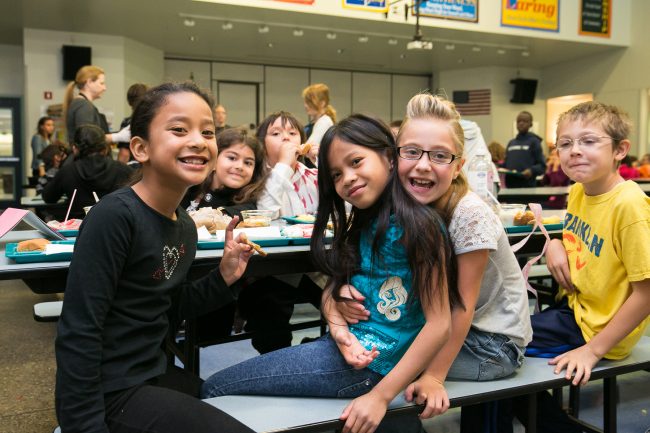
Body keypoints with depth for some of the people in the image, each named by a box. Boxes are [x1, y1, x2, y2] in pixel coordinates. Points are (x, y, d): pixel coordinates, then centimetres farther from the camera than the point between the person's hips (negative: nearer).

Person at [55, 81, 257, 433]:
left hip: (154, 374, 9)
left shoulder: (185, 225, 2)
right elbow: (79, 334, -24)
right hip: (110, 393, -9)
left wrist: (224, 278, -2)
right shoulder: (115, 216, -23)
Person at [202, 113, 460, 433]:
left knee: (214, 389, -2)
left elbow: (438, 324, -19)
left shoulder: (416, 224, -16)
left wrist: (380, 397, -20)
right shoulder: (361, 222, 10)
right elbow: (337, 287, 10)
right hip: (352, 348, 8)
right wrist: (339, 330, -13)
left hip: (373, 363, -8)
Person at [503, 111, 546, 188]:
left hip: (527, 187, -5)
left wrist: (532, 170, -21)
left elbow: (542, 166, -2)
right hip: (510, 186, 5)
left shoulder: (534, 142, 3)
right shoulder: (511, 143, 18)